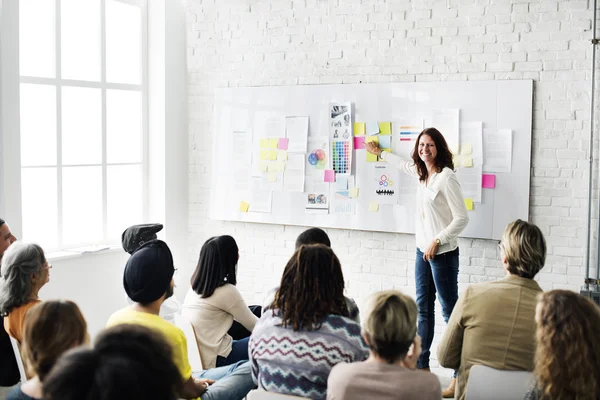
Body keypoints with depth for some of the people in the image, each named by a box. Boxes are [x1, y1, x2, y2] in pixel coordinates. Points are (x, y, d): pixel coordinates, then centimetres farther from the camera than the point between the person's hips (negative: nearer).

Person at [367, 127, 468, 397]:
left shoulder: (446, 177, -16)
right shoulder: (422, 173, 9)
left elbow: (462, 218, -18)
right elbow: (404, 164, 34)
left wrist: (438, 241, -18)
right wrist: (380, 153, 46)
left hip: (443, 253, -9)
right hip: (422, 250, 9)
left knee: (450, 311, -8)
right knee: (423, 309, 13)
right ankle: (422, 366, 23)